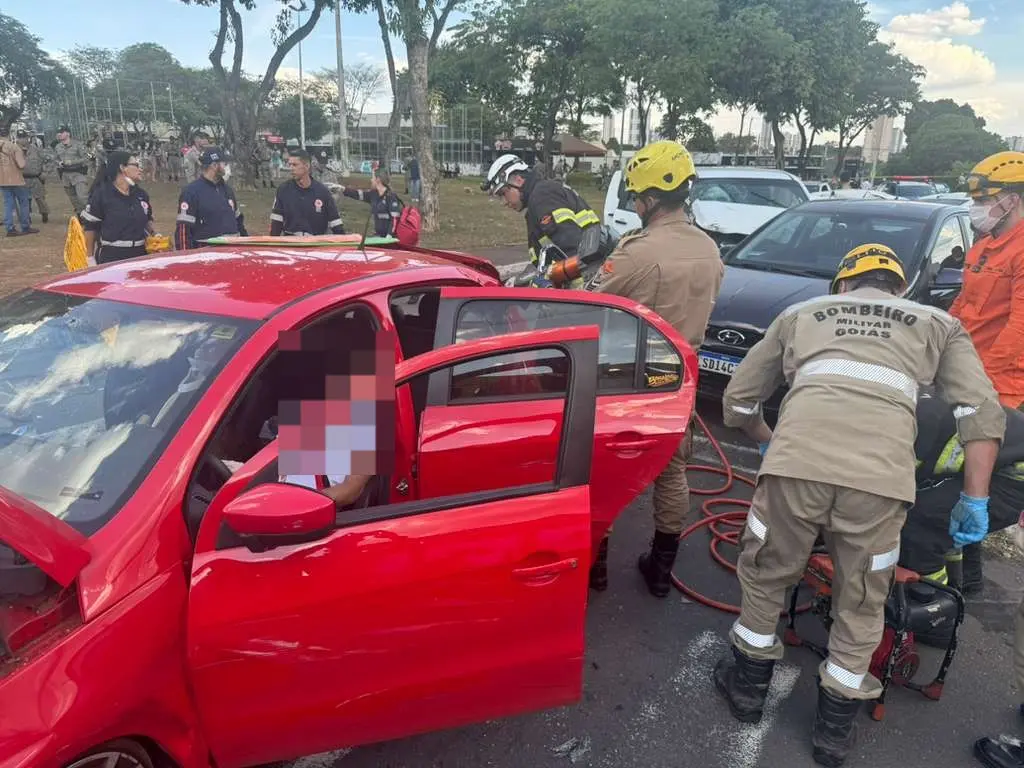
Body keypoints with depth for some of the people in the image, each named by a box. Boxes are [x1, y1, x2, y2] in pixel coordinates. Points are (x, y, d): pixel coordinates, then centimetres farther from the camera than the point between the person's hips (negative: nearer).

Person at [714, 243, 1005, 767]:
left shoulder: (800, 313, 30)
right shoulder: (938, 324, 29)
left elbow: (737, 402, 31)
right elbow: (984, 414, 15)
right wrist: (974, 501, 20)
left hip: (795, 463, 0)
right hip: (881, 479, 0)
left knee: (764, 576, 25)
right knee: (862, 604, 24)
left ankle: (747, 685, 44)